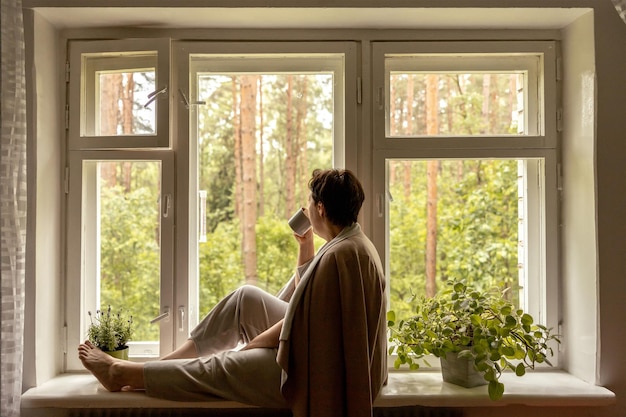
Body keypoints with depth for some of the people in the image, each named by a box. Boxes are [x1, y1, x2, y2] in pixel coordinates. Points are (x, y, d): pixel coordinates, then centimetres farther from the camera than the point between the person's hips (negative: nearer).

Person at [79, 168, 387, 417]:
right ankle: (163, 364, 12)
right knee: (246, 297, 6)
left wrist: (248, 345, -9)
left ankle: (123, 374, 16)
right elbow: (302, 300, 17)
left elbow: (301, 320, -22)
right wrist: (305, 247, 8)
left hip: (323, 369, -9)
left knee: (222, 366, -3)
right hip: (319, 347, 9)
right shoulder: (351, 244, 7)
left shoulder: (339, 255, -26)